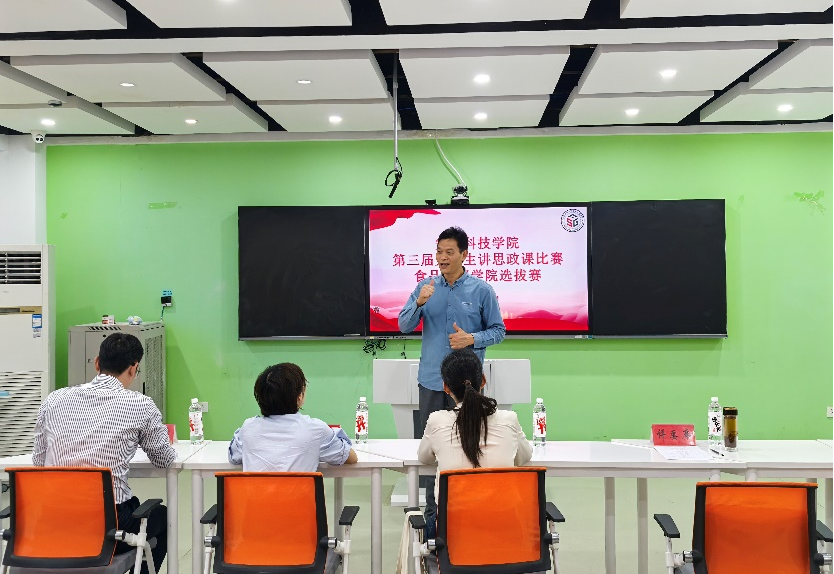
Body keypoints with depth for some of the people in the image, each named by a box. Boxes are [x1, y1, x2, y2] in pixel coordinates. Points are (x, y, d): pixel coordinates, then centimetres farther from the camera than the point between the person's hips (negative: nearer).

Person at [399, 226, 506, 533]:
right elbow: (404, 325, 1)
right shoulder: (425, 286, 5)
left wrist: (472, 339, -15)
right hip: (432, 380, 2)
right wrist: (419, 303, -17)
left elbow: (498, 331, 2)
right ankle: (433, 511, 16)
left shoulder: (482, 290, -1)